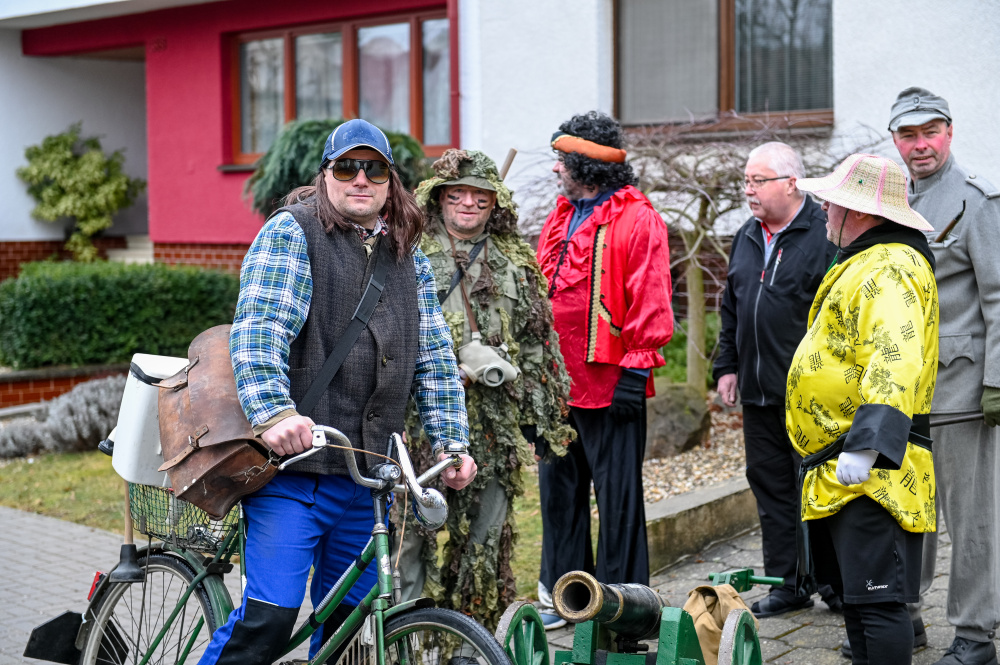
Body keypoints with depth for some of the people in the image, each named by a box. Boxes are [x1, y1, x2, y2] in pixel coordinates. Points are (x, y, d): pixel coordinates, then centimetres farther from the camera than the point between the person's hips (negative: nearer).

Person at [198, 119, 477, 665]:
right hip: (292, 463, -6)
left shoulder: (410, 260, 15)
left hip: (369, 476, 6)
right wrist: (275, 413, -31)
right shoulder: (290, 233, -2)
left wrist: (452, 442, 3)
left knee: (346, 617, 13)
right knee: (269, 616, -12)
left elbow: (435, 357, 15)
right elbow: (258, 327, -15)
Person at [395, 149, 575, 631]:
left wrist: (540, 419, 13)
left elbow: (538, 346, 16)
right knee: (414, 532, -5)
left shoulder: (518, 264, 15)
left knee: (486, 541, 7)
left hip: (495, 427, 3)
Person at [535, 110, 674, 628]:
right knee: (559, 489, 13)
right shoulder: (562, 217, 15)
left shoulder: (637, 220, -9)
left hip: (610, 384, -8)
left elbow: (651, 304, -12)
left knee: (617, 495, 1)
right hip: (558, 382, 8)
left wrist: (635, 371, -15)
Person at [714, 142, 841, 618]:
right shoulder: (747, 238, 14)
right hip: (758, 391, 7)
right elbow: (731, 308, 22)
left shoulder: (826, 236, -9)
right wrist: (727, 365, 16)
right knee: (770, 484, 11)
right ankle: (787, 584, 21)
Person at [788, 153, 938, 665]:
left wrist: (866, 445, -37)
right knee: (855, 598, 16)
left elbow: (895, 361, -30)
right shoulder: (865, 263, 21)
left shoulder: (887, 268, -16)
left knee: (878, 602, -9)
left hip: (869, 470, -11)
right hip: (845, 470, 11)